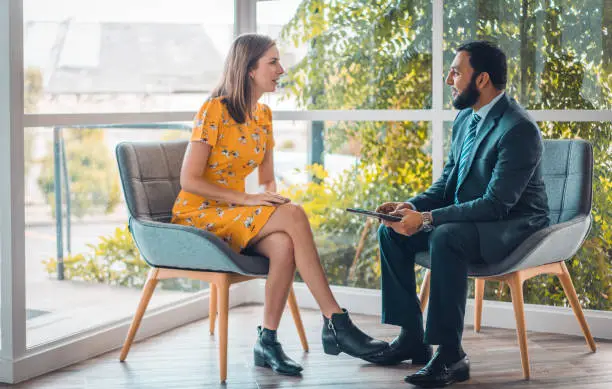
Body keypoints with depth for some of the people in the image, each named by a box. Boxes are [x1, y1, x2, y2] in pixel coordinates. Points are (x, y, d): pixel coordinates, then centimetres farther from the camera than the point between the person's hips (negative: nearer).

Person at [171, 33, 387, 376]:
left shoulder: (263, 114, 9)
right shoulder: (214, 110, -14)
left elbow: (268, 180, 16)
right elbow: (189, 180, -16)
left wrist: (272, 195, -8)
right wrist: (246, 199, -21)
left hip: (233, 215, 6)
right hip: (199, 215, -6)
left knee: (284, 244, -30)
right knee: (293, 216, -29)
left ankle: (268, 342, -21)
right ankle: (336, 321, -26)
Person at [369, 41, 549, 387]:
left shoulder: (519, 129, -22)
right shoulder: (465, 118, 7)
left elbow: (497, 203, -28)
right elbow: (448, 181, 14)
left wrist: (427, 219, -30)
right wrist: (413, 206, -7)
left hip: (514, 226, -9)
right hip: (469, 218, 9)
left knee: (445, 237, -36)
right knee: (392, 232, -3)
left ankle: (451, 355, -28)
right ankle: (412, 337, 3)